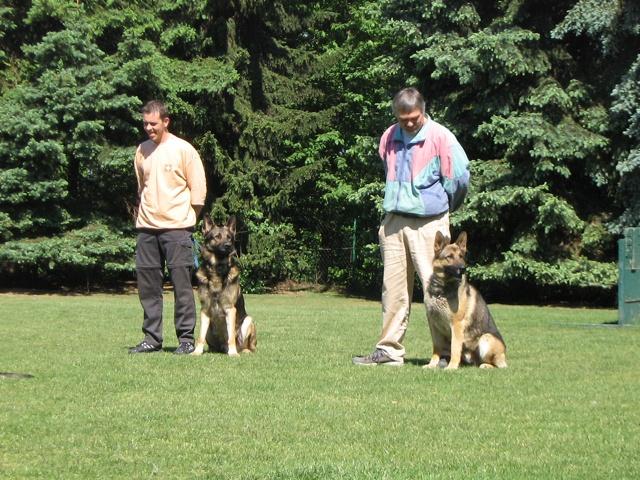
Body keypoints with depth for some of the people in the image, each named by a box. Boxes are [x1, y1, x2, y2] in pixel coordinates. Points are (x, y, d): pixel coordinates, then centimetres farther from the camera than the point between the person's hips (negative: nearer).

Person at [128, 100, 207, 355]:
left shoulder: (183, 150, -3)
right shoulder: (142, 151, 13)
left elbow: (198, 189, -2)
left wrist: (187, 219, -2)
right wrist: (143, 214, 14)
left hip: (176, 227, -5)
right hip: (146, 228, 5)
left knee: (181, 283, -4)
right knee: (147, 283, 5)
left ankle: (186, 338, 1)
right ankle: (152, 338, 12)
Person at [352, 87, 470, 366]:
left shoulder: (439, 137, -8)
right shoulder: (389, 138, 11)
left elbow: (459, 176, -6)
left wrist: (442, 206, 7)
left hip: (428, 222, -5)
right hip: (393, 221, 6)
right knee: (393, 288, 7)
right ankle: (389, 350, 13)